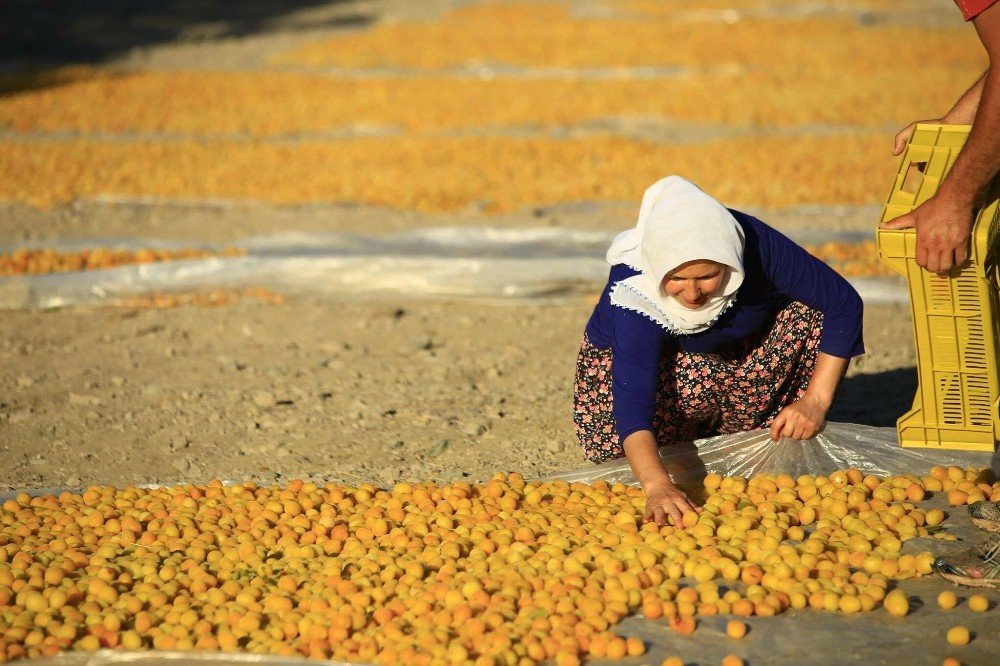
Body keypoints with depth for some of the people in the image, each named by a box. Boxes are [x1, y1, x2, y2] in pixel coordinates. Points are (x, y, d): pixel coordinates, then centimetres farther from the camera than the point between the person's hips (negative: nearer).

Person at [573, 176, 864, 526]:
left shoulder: (756, 245, -34)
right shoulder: (632, 297, -39)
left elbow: (844, 302, -23)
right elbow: (632, 403, -47)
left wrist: (816, 401, -27)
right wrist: (657, 486, -63)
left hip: (741, 348, 3)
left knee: (810, 313, -24)